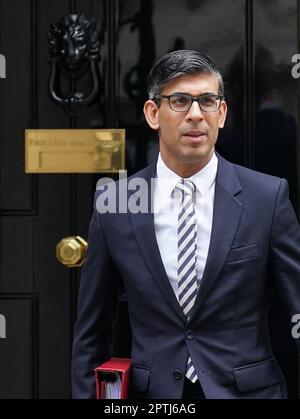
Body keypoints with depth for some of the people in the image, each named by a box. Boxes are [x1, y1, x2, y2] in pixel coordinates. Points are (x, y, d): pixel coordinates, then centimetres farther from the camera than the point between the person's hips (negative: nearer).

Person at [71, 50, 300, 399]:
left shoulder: (267, 196, -7)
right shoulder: (114, 203, -4)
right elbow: (91, 331, 3)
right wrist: (87, 394, -1)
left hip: (247, 388, -1)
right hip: (152, 394, 1)